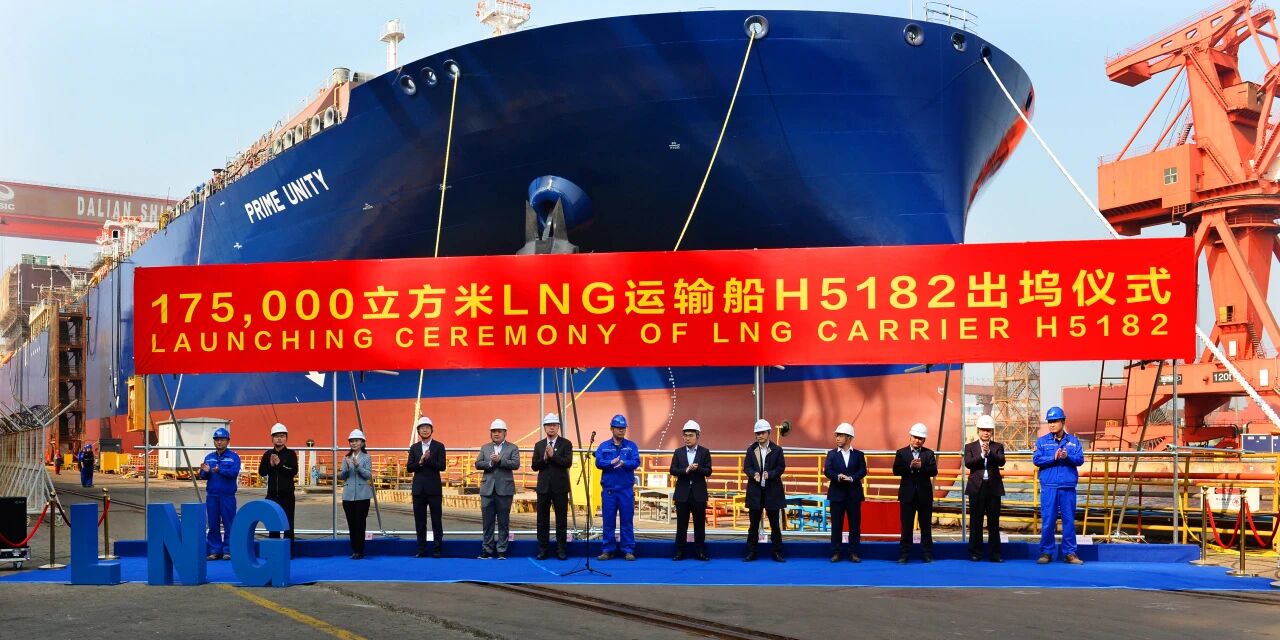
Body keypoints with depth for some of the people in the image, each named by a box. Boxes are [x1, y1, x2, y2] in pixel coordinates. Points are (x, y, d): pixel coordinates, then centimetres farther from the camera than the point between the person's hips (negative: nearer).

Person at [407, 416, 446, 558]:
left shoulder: (439, 446, 1)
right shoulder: (414, 448, 11)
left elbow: (441, 466, -9)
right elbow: (410, 468, 3)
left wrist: (427, 460, -18)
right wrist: (420, 461, -14)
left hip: (434, 489, -3)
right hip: (418, 489, 3)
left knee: (436, 520, -1)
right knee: (420, 521, 5)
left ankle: (437, 549, 2)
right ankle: (421, 550, 9)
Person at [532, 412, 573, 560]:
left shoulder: (566, 444, 1)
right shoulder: (539, 445, 11)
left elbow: (568, 463, -11)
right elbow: (535, 466, 3)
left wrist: (553, 455, -17)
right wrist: (544, 458, -14)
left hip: (560, 487, -3)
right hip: (543, 487, 3)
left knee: (561, 519, 1)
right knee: (542, 519, 5)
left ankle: (561, 550, 7)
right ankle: (543, 549, 11)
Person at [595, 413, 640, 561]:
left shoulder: (631, 446, 5)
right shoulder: (603, 446, 6)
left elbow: (636, 462, -10)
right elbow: (599, 462, -8)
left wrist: (623, 463, -27)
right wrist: (612, 463, -24)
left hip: (626, 489, 0)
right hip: (608, 489, 1)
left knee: (627, 520, 1)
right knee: (608, 521, 3)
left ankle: (628, 550, 7)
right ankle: (608, 549, 11)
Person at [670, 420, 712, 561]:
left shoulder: (705, 452, 3)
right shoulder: (678, 452, 7)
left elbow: (708, 471, -5)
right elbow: (672, 470, -3)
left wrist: (697, 468, -23)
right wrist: (686, 470, -19)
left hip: (698, 494, -1)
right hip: (682, 493, 1)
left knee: (699, 524, 3)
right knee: (681, 524, 4)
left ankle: (701, 551, 9)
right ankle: (679, 552, 8)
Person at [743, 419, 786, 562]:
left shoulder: (777, 450, 1)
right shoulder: (751, 450, 6)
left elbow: (781, 467, -4)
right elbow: (746, 467, 0)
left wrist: (770, 474, -21)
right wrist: (754, 474, -21)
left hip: (772, 491, -1)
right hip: (755, 491, 1)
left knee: (775, 524, 4)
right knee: (754, 524, 6)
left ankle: (777, 553, 10)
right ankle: (751, 553, 10)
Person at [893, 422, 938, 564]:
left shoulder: (929, 454, 5)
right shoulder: (901, 453, 4)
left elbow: (934, 471, -7)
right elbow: (896, 471, -7)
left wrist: (921, 466, -22)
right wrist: (910, 467, -20)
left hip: (925, 494, 1)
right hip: (907, 494, -1)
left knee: (926, 525, 6)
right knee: (906, 526, 2)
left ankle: (927, 554, 11)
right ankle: (904, 555, 4)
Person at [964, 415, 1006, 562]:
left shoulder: (998, 447, 9)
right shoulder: (970, 447, 8)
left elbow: (1001, 461, -8)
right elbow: (968, 463, -7)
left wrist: (989, 452, -23)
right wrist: (982, 455, -18)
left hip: (993, 487, 1)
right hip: (977, 488, -1)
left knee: (994, 522, 2)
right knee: (975, 522, 2)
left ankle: (995, 554, 6)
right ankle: (975, 553, 8)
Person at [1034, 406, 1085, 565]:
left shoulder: (1073, 441, 9)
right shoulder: (1042, 441, 7)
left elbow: (1080, 459, -1)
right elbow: (1036, 459, -5)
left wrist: (1067, 457, -20)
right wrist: (1054, 458, -17)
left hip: (1068, 487, 1)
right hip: (1049, 487, -1)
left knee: (1069, 520, 3)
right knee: (1047, 520, -1)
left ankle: (1069, 553, 10)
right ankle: (1046, 553, 7)